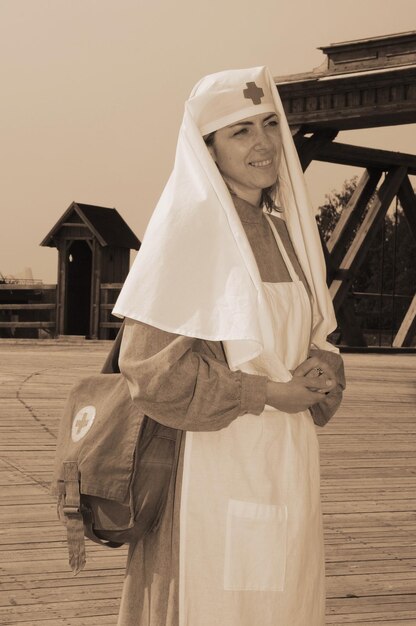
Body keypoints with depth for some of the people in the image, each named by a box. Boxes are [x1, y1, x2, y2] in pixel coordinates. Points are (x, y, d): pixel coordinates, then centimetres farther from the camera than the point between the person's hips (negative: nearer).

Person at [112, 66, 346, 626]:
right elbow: (150, 361, -14)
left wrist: (320, 375, -5)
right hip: (214, 460, -6)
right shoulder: (190, 224, -9)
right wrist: (265, 395, -15)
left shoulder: (286, 229, 11)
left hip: (287, 465, 7)